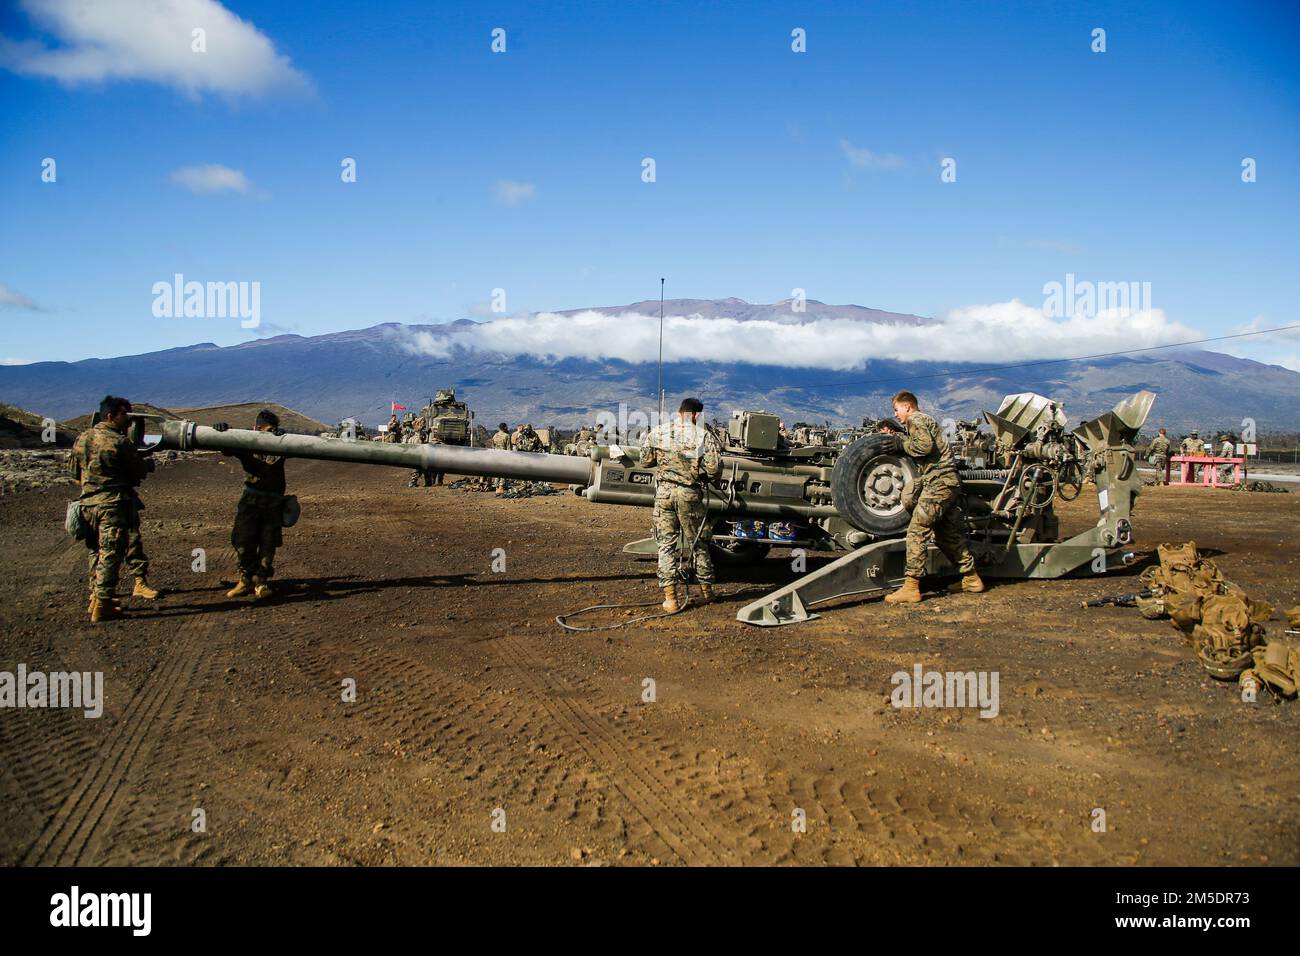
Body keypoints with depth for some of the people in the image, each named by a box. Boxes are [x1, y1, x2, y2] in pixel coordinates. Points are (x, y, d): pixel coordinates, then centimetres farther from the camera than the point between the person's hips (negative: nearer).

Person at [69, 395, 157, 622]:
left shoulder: (82, 438, 7)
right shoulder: (120, 442, -13)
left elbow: (73, 468, 17)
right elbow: (138, 472, -7)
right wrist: (148, 462, 13)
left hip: (87, 502, 7)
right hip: (114, 503, -7)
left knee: (96, 551, 18)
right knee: (111, 553, -2)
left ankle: (96, 596, 25)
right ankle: (103, 604, -2)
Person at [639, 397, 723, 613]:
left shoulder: (657, 432, 0)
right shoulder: (705, 437, -7)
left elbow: (645, 461, 7)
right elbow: (714, 471, -10)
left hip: (664, 492, 1)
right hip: (690, 495, -1)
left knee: (666, 544, 7)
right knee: (698, 544, 15)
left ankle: (670, 598, 2)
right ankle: (706, 590, 28)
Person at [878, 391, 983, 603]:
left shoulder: (916, 419, -3)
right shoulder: (926, 420, 28)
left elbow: (924, 446, -18)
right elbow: (912, 445, 22)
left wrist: (901, 444, -5)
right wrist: (894, 435, 19)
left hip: (937, 481, -10)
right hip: (951, 481, 10)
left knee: (917, 531, -11)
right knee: (950, 534, 17)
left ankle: (911, 587, -15)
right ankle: (971, 578, 24)